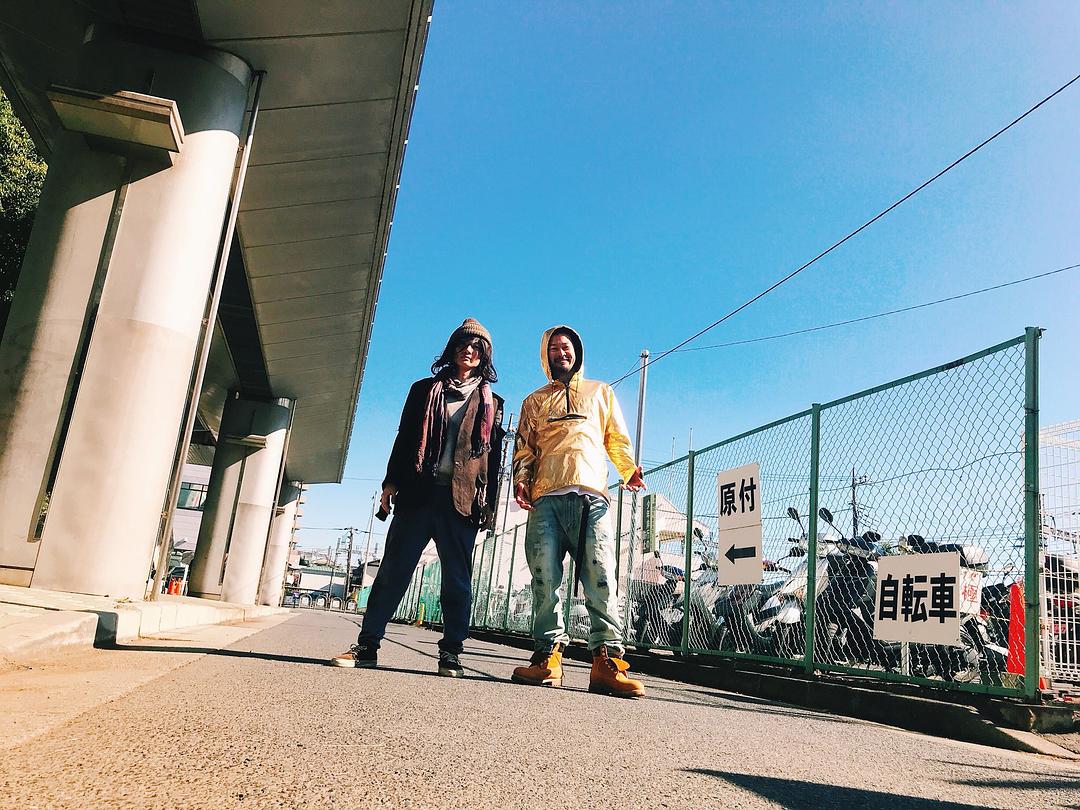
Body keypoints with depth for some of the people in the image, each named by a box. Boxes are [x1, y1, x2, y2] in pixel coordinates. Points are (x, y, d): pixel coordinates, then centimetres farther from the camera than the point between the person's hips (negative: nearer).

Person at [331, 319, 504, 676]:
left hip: (463, 499, 0)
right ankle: (367, 644, 5)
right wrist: (392, 482, 2)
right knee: (393, 569, 0)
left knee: (457, 578, 0)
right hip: (418, 492, 1)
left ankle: (450, 653, 7)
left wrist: (489, 506, 1)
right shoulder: (425, 390, 16)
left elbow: (492, 457, 9)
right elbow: (404, 439, 12)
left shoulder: (490, 403, 14)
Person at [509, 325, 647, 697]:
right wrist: (521, 479, 1)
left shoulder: (599, 391, 25)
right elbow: (524, 448, 21)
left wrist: (629, 470, -3)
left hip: (590, 496, -2)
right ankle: (548, 656, -1)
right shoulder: (534, 401, 28)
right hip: (545, 498, 2)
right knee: (545, 579, -6)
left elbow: (617, 439, 18)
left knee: (601, 577, -13)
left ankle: (607, 661, -14)